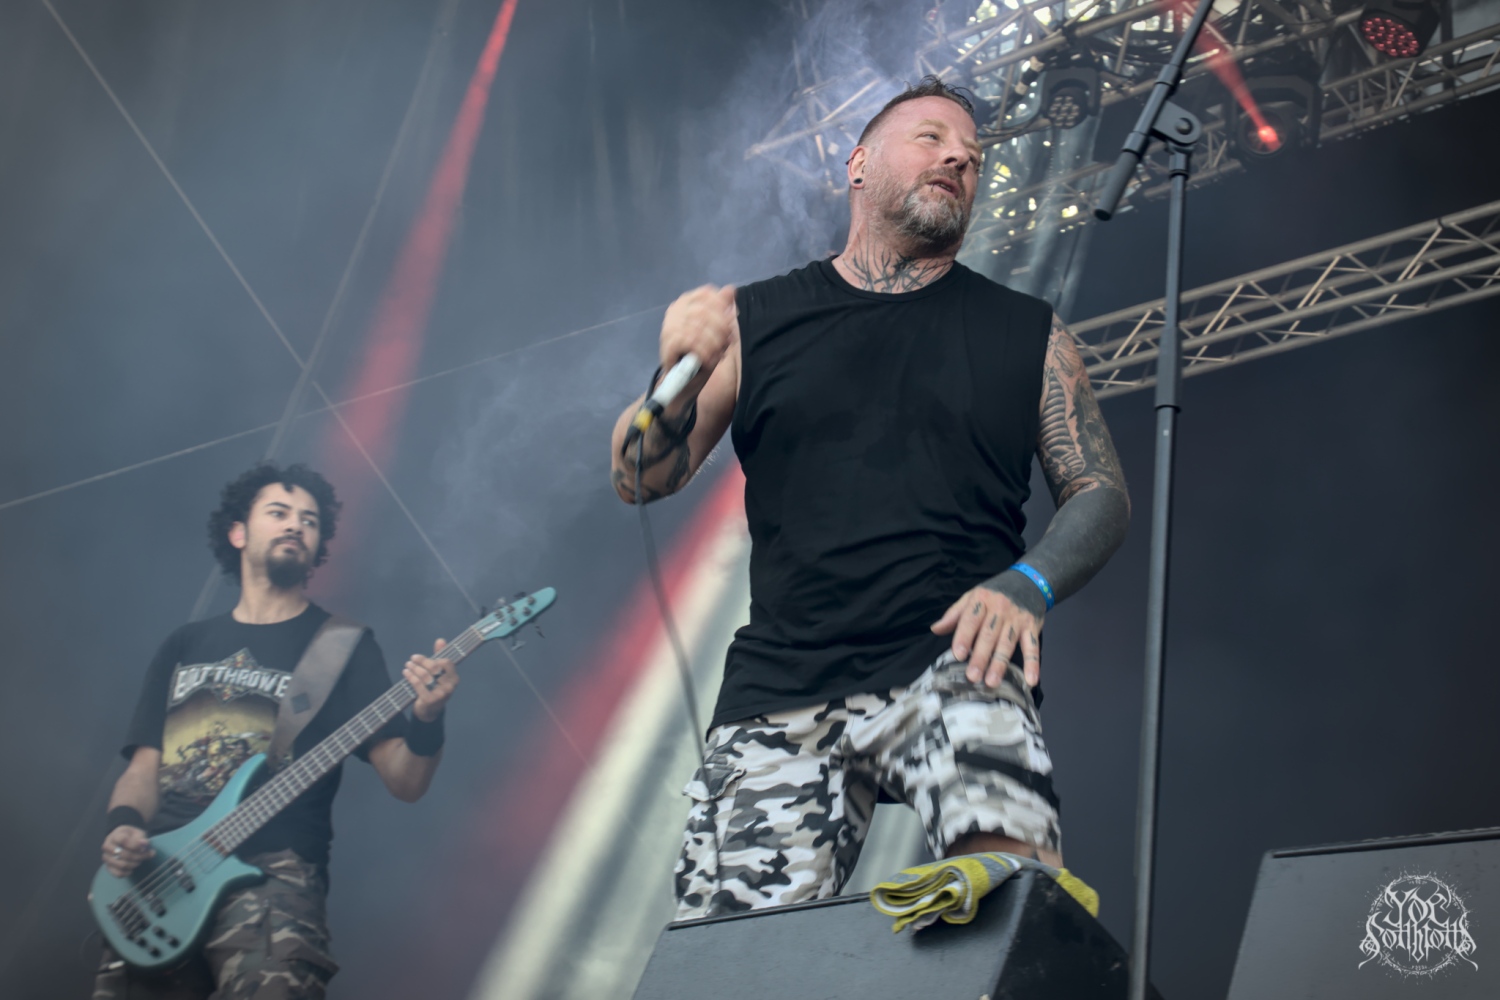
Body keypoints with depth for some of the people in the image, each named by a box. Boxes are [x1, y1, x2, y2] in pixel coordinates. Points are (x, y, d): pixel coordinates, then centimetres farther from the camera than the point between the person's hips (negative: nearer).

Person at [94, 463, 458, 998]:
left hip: (271, 871, -4)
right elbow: (144, 766, 20)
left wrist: (426, 720, -19)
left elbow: (404, 782, 2)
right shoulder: (185, 645, 22)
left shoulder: (342, 644, 10)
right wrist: (124, 828, -2)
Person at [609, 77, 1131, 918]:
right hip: (780, 683, 1)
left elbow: (1101, 493, 12)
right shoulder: (752, 321, 14)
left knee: (1007, 859, -31)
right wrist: (677, 377, -10)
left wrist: (1025, 585, -8)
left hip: (952, 662, -1)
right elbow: (642, 480, 11)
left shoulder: (1027, 334, 15)